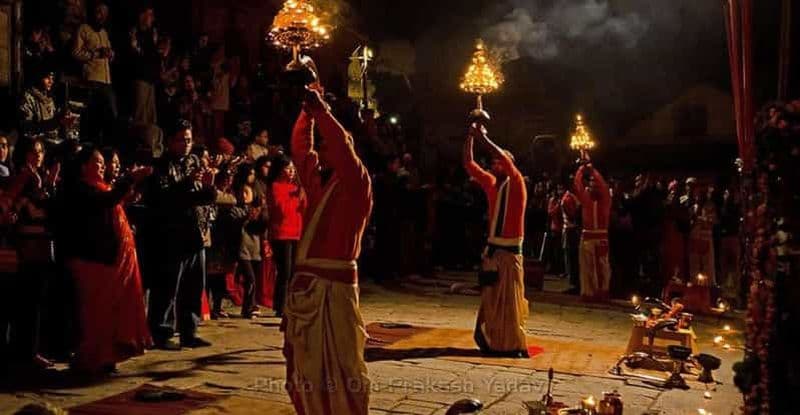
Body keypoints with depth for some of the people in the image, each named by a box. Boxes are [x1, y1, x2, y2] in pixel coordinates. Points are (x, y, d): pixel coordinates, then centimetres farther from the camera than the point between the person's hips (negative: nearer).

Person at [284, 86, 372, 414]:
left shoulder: (356, 184, -5)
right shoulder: (316, 180, 14)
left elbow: (343, 147, -18)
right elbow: (300, 147, 17)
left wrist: (321, 109, -15)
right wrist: (307, 112, 12)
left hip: (335, 282, -7)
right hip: (305, 280, 7)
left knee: (340, 360, -5)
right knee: (305, 360, 11)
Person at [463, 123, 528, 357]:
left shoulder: (516, 185, -7)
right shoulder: (491, 184, 8)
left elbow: (506, 160, -24)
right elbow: (469, 164, 6)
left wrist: (483, 138, -21)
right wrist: (470, 138, -4)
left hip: (510, 251, -6)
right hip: (492, 248, 6)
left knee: (510, 300, -3)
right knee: (490, 298, 9)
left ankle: (513, 345, 3)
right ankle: (494, 342, 17)